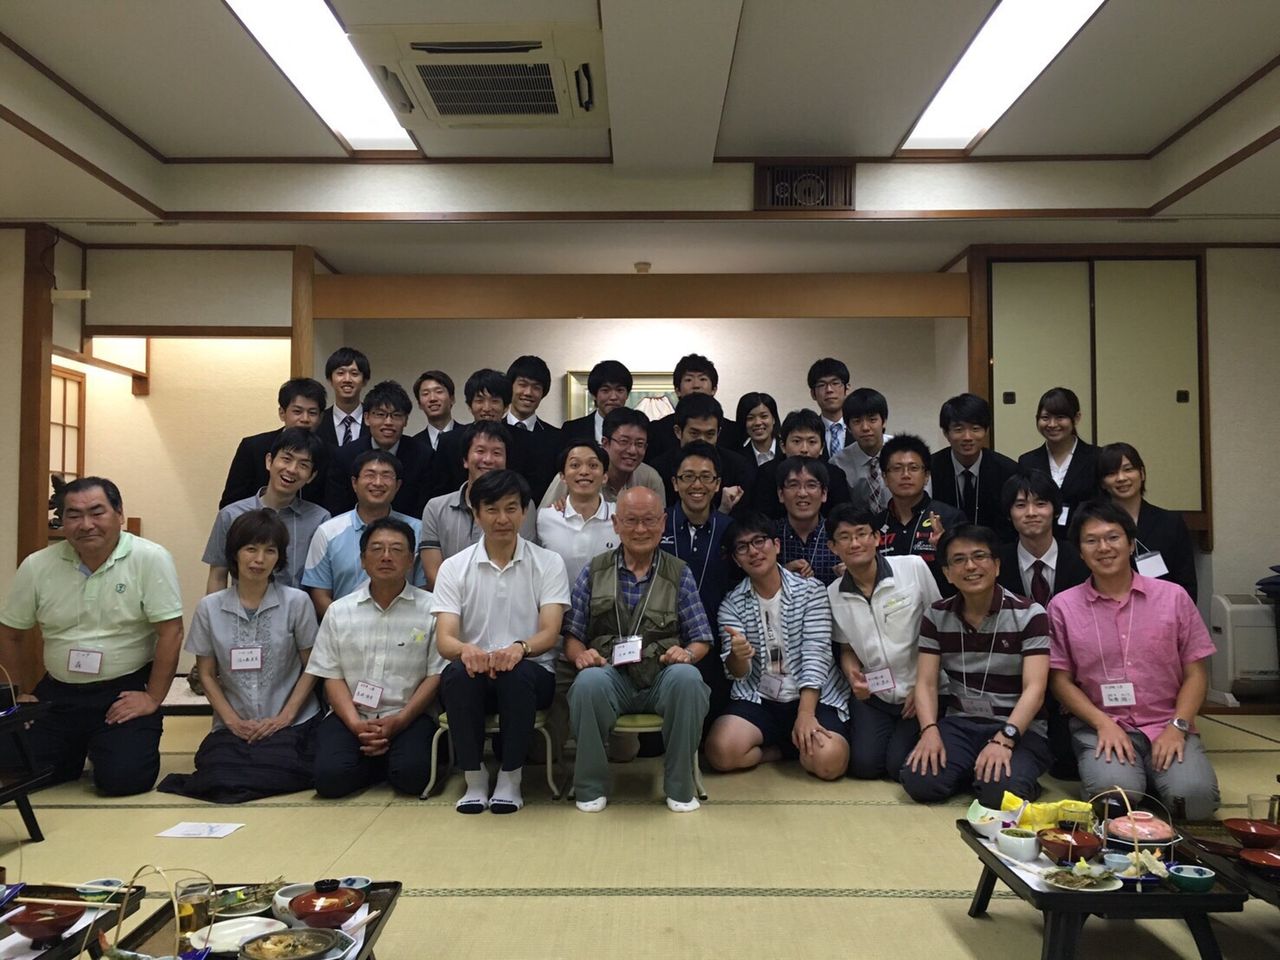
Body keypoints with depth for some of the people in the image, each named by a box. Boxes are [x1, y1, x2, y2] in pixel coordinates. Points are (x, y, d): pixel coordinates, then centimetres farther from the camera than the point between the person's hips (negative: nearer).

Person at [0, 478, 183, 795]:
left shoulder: (150, 559, -14)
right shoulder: (36, 566, -1)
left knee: (122, 778, -18)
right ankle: (75, 752, 29)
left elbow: (170, 632, -14)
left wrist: (153, 698, -14)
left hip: (125, 691, -4)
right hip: (56, 692, 4)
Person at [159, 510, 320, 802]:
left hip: (291, 724, -1)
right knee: (218, 776, -27)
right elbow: (206, 674, 8)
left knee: (278, 772, -29)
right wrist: (233, 721, -5)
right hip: (234, 726, 1)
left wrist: (284, 717, -8)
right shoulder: (209, 607, 3)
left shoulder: (297, 602, -3)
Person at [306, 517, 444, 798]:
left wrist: (399, 721, -14)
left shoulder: (431, 609, 1)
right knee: (331, 777, -23)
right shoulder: (339, 611, 10)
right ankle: (378, 762, 8)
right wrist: (356, 725, -11)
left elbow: (436, 675, -3)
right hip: (351, 717, 2)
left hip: (408, 716, -2)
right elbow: (332, 677, 5)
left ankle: (392, 760, 8)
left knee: (412, 775, -28)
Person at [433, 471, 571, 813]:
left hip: (531, 672, -1)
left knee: (516, 673, -35)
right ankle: (474, 778, -13)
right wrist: (465, 650, -32)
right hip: (475, 673, 1)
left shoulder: (549, 563, 2)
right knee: (459, 674, -33)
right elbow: (444, 638, -7)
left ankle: (510, 778, -14)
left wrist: (520, 648, -32)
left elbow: (550, 633, -9)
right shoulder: (453, 567, 4)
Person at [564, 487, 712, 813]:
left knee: (687, 678, -34)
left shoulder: (680, 574, 12)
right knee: (589, 682, -35)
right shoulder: (593, 572, 12)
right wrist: (580, 654, -12)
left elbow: (701, 639, 11)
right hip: (611, 674, 0)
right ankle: (591, 786, -11)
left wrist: (687, 653, -12)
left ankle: (679, 786, -12)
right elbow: (572, 636, 10)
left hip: (663, 675, 0)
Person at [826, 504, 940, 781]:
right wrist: (852, 674, -11)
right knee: (864, 764, -13)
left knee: (901, 766, -14)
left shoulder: (914, 567, -12)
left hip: (920, 690, -2)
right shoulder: (833, 594, -2)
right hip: (872, 694, 2)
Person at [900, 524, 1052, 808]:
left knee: (1001, 791, -32)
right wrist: (930, 730, -18)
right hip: (959, 724, 3)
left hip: (1018, 728, -3)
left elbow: (1034, 688, -15)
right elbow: (926, 683, 1)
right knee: (918, 781, -22)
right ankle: (970, 771, 8)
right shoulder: (936, 616, 4)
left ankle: (1018, 772, 4)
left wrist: (1004, 739, -28)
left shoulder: (1029, 614, -7)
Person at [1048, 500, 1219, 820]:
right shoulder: (1063, 606, 1)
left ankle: (1155, 770, 7)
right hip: (1101, 726, -1)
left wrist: (1177, 727, -9)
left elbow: (1195, 673, 5)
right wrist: (1104, 724, -11)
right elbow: (1061, 679, 3)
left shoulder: (1173, 597, 4)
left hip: (1167, 725, 2)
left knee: (1195, 797, -26)